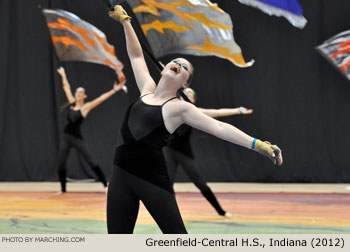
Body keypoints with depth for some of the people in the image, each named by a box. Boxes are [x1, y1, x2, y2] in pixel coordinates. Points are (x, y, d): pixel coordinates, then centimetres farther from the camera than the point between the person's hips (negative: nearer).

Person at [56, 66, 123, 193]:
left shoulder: (86, 107, -3)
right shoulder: (72, 103, 9)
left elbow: (101, 98, -9)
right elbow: (67, 88, 20)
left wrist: (114, 90, -14)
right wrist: (63, 75, 28)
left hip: (77, 138, -5)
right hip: (65, 137, 5)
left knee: (91, 162, -7)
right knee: (61, 164, 2)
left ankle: (106, 184, -1)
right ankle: (63, 188, 16)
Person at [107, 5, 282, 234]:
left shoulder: (179, 107, -2)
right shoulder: (147, 89, 12)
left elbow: (218, 127, -9)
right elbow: (136, 56, 22)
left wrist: (258, 145, -17)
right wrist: (125, 20, 25)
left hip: (153, 179, -5)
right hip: (122, 175, 5)